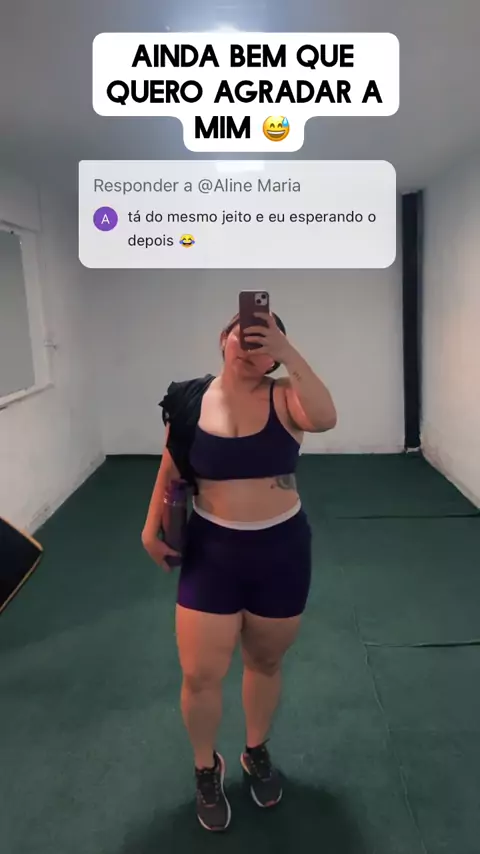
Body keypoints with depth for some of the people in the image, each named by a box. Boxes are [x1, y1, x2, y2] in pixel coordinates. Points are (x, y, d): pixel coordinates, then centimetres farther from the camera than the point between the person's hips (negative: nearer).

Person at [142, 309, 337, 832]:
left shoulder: (283, 398, -11)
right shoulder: (189, 401, -5)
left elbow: (325, 418, -33)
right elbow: (170, 470, 7)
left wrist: (289, 353, -34)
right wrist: (152, 528, 2)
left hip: (281, 550, 0)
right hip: (211, 550, 1)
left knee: (265, 662, 19)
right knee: (200, 674, 3)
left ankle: (257, 753, 48)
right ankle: (206, 768, 35)